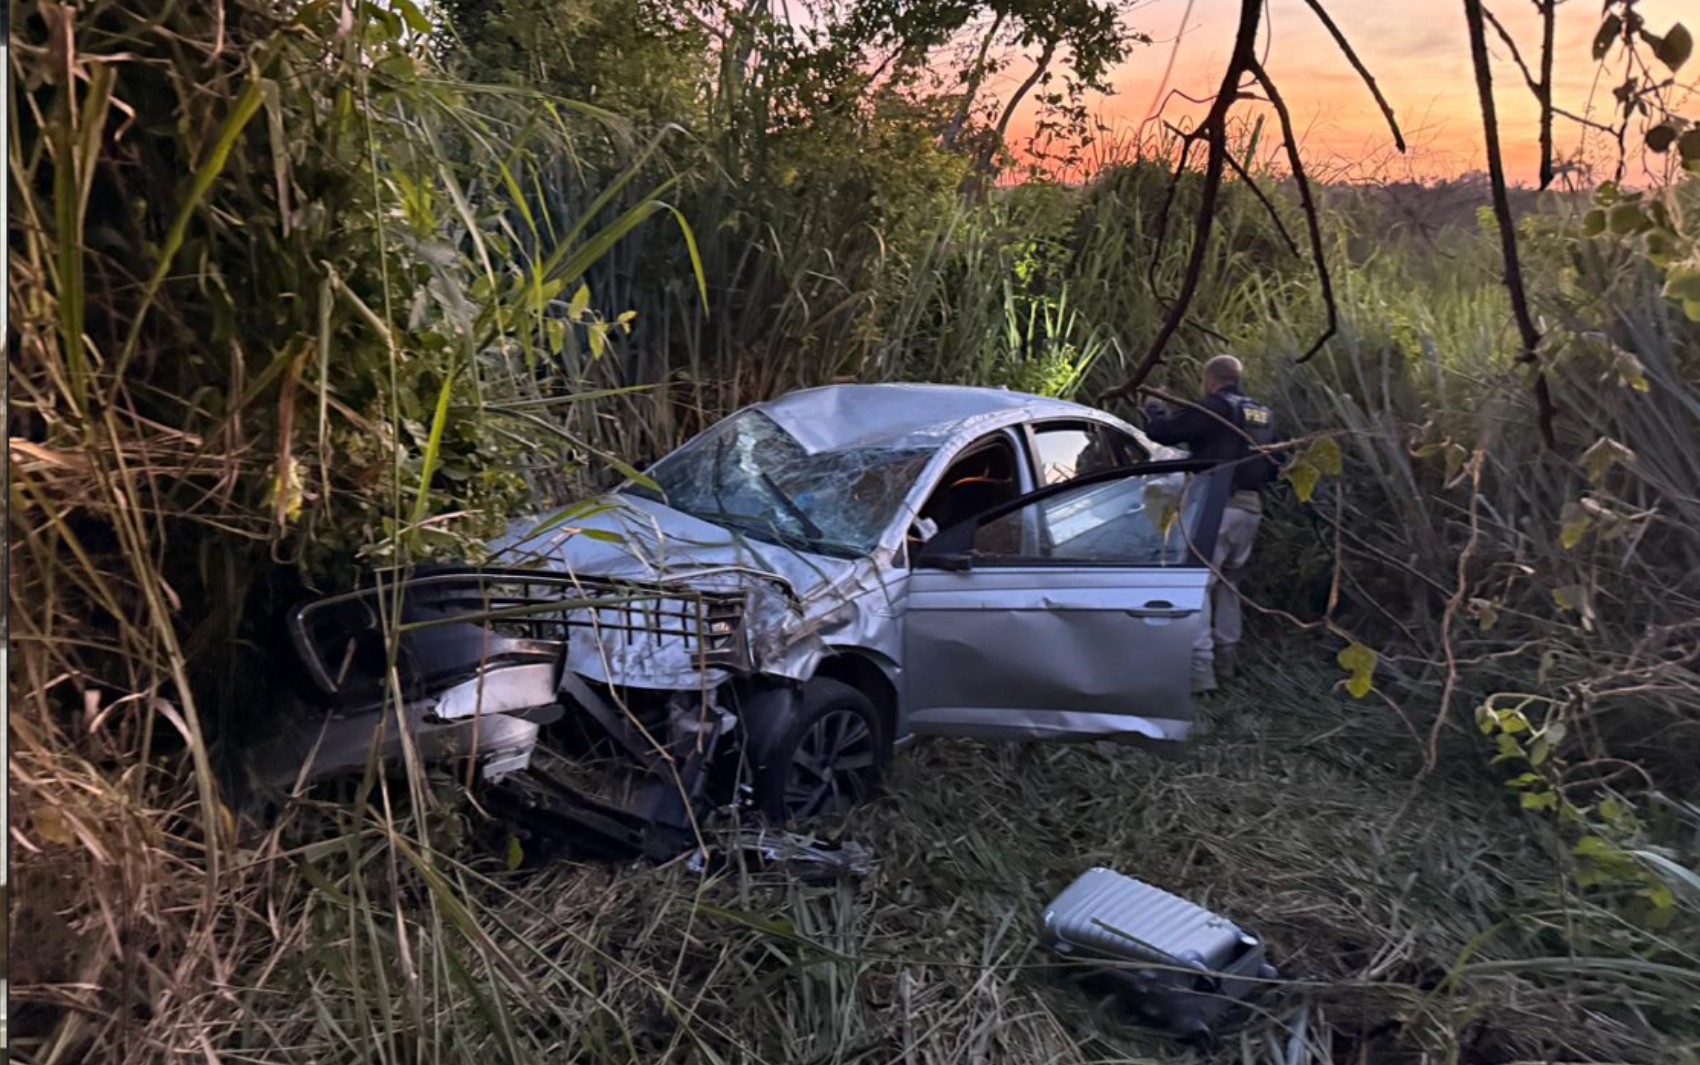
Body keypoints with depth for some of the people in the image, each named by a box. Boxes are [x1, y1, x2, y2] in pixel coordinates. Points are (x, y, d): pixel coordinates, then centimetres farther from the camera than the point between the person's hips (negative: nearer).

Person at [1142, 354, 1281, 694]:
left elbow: (1162, 432, -10)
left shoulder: (1212, 409, -9)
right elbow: (1273, 465, 24)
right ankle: (1226, 657, 28)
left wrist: (1154, 410, 11)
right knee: (1228, 583, 20)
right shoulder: (1263, 415, 17)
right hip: (1251, 509, 8)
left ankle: (1200, 668, -16)